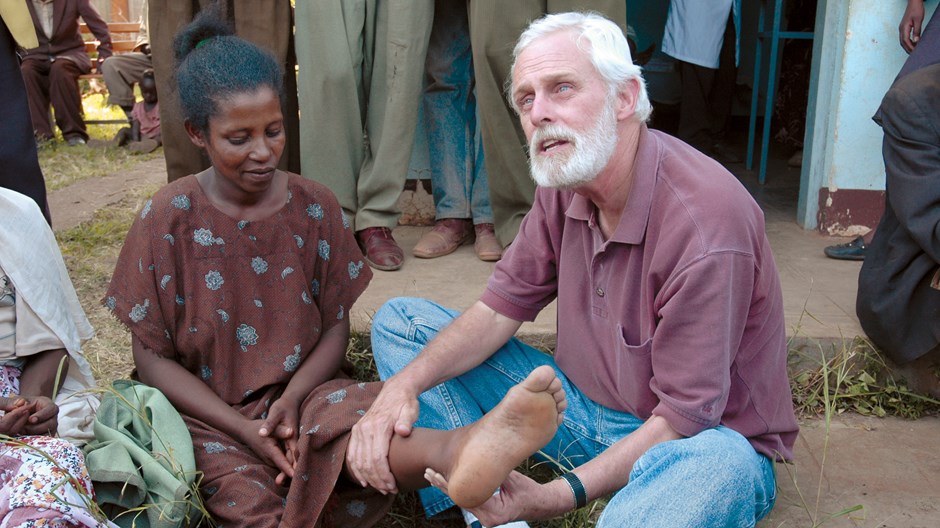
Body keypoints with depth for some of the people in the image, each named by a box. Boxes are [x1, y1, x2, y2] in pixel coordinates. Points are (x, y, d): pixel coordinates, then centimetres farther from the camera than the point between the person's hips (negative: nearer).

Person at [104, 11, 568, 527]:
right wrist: (246, 430, -15)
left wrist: (290, 400, -18)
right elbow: (151, 356, -3)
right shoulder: (168, 218, -5)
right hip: (210, 413, 0)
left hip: (301, 391, 1)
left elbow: (335, 328, 3)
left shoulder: (314, 207, 0)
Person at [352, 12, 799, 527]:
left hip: (709, 435, -6)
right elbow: (500, 309, -1)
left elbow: (684, 417, -24)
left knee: (718, 466, -45)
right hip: (585, 404, 7)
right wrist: (403, 384, -17)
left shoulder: (707, 224, -27)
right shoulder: (563, 181, -4)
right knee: (401, 320, 0)